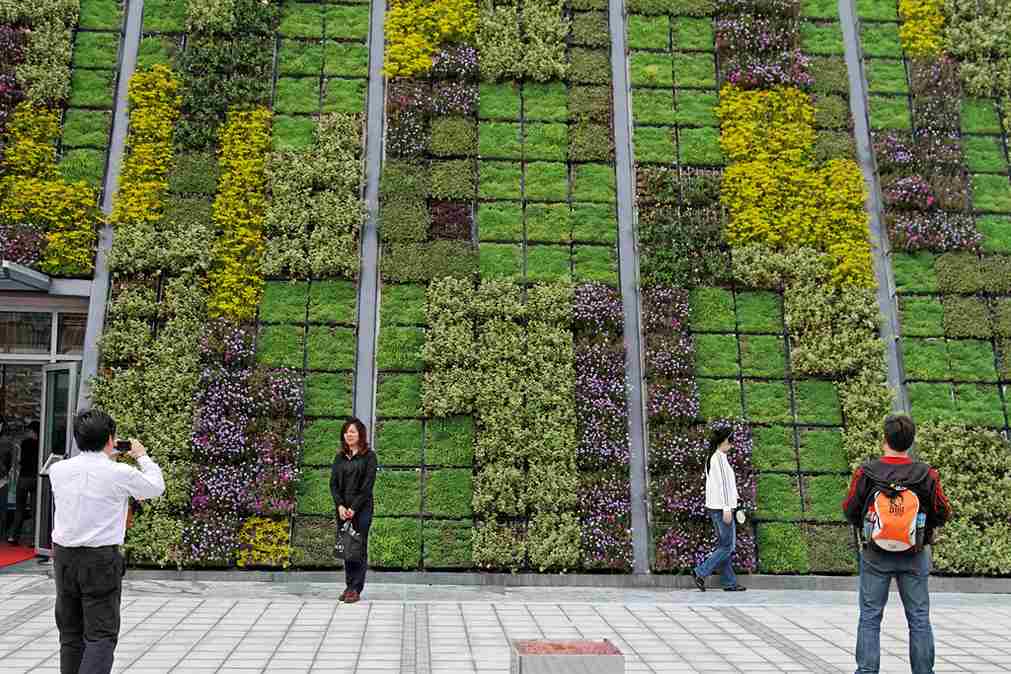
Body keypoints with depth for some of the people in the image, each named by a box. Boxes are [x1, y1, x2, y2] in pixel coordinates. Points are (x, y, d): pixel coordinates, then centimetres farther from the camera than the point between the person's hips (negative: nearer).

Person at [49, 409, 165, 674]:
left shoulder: (57, 470, -1)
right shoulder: (120, 474, -12)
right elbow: (157, 486, 5)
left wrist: (106, 456, 23)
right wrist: (142, 456, 18)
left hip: (63, 557, 5)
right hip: (101, 560, -5)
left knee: (70, 633, 16)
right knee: (101, 634, 0)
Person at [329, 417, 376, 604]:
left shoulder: (368, 456, -2)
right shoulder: (340, 457, 13)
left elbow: (367, 485, -8)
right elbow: (333, 483, 7)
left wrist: (354, 508, -13)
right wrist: (340, 506, -7)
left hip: (361, 508, -5)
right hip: (342, 508, 5)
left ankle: (356, 589, 0)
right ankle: (349, 586, 15)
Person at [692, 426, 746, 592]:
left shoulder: (712, 459, 16)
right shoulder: (719, 457, -13)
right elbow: (722, 483, -19)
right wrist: (727, 508, -22)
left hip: (715, 507, 10)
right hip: (721, 507, -10)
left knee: (725, 545, 10)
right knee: (727, 546, -5)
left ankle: (729, 582, 11)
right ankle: (700, 572, -6)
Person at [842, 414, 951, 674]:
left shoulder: (865, 473, -13)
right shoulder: (928, 475, -10)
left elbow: (850, 511, -4)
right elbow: (942, 514, -1)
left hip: (875, 554, -1)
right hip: (915, 555, 1)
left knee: (869, 617, 9)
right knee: (919, 618, 13)